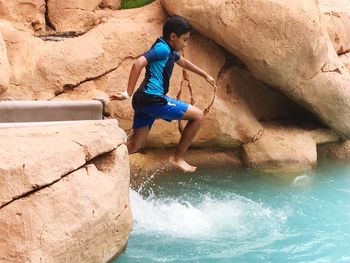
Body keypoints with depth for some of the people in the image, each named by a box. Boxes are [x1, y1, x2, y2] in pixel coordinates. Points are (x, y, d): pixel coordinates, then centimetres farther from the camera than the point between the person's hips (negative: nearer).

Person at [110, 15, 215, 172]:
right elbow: (138, 63, -24)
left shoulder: (169, 50, 21)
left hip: (144, 101, 10)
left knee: (136, 146, 9)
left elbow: (183, 62, 42)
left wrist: (205, 75, 50)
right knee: (198, 116, 1)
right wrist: (128, 93, -25)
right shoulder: (162, 48, -10)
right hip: (153, 99, -10)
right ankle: (177, 158, 7)